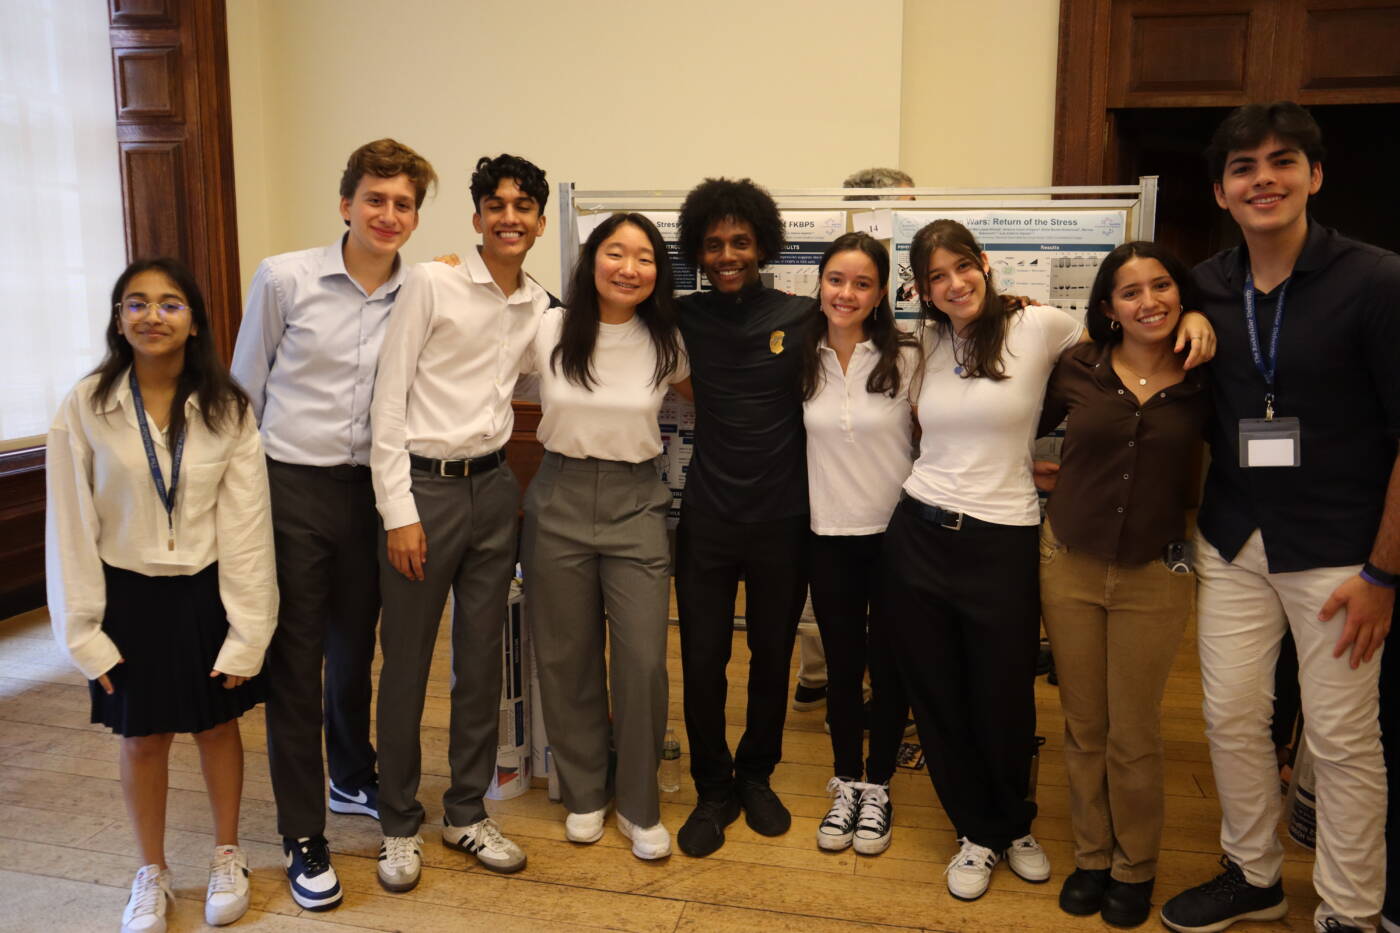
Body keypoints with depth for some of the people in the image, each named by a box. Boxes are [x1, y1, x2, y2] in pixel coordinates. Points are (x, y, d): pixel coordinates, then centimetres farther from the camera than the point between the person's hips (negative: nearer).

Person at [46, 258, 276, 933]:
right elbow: (71, 526, -5)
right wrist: (83, 632, -6)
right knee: (142, 741, 13)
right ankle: (151, 876, 35)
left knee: (218, 727, 14)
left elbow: (247, 525, -8)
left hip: (207, 593, 0)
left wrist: (246, 635, -9)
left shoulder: (227, 409, -8)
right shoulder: (85, 407, -9)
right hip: (130, 597, 0)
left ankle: (227, 858, 36)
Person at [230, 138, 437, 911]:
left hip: (368, 491, 3)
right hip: (290, 489, -3)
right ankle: (302, 835, 17)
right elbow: (245, 389, 2)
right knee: (295, 660, 3)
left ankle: (352, 780, 41)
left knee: (355, 651, 17)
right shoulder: (284, 278, -7)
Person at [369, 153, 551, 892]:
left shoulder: (539, 307, 8)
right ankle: (399, 825, 24)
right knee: (406, 661, 6)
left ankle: (466, 814, 29)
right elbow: (388, 401, -10)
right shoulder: (430, 283, -9)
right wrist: (398, 510, -14)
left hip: (493, 486, 5)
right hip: (423, 486, -5)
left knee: (482, 657, 12)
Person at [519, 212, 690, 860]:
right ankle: (583, 792, 31)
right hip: (559, 500, 0)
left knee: (643, 661, -3)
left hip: (635, 504, 0)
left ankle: (638, 806, 18)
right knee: (567, 659, 9)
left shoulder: (665, 342, -2)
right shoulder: (547, 330, -5)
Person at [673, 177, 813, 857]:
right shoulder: (687, 317, 1)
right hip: (707, 518, 1)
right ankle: (712, 790, 27)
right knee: (702, 660, 6)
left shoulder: (802, 317, -4)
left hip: (782, 519, 0)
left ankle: (755, 776, 37)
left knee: (772, 656, 14)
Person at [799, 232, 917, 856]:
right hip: (830, 533, 2)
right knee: (841, 664, 12)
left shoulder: (907, 358, -8)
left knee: (889, 665, 9)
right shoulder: (803, 358, 0)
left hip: (896, 530, -2)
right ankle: (844, 785, 30)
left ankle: (876, 788, 27)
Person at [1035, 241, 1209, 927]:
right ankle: (1091, 855, 32)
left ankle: (1134, 868, 30)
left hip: (1153, 574, -1)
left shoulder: (1204, 382, -5)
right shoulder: (1078, 369, -4)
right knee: (1083, 727, 13)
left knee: (1134, 736, 9)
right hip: (1069, 563, 1)